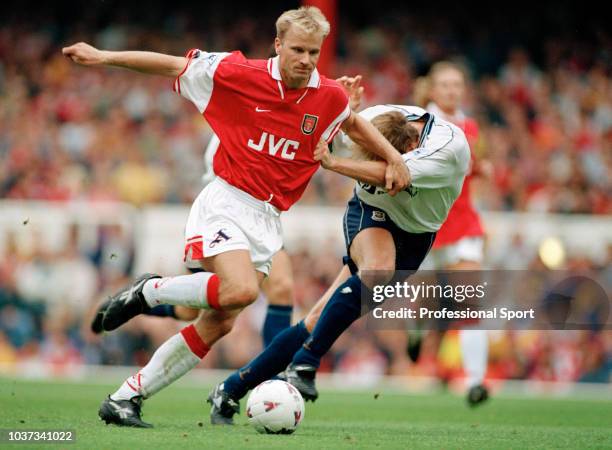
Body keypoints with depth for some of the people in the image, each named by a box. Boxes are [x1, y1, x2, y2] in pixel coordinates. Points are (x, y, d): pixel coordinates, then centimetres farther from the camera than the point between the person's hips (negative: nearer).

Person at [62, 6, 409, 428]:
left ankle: (125, 398, 7)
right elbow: (174, 65, 1)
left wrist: (394, 158, 18)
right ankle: (149, 290, -5)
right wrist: (105, 57, -3)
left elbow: (354, 123, 28)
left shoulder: (330, 97, 4)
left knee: (219, 323, -1)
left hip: (269, 219, 5)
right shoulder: (240, 75, -8)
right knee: (241, 289, -31)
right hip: (227, 200, -5)